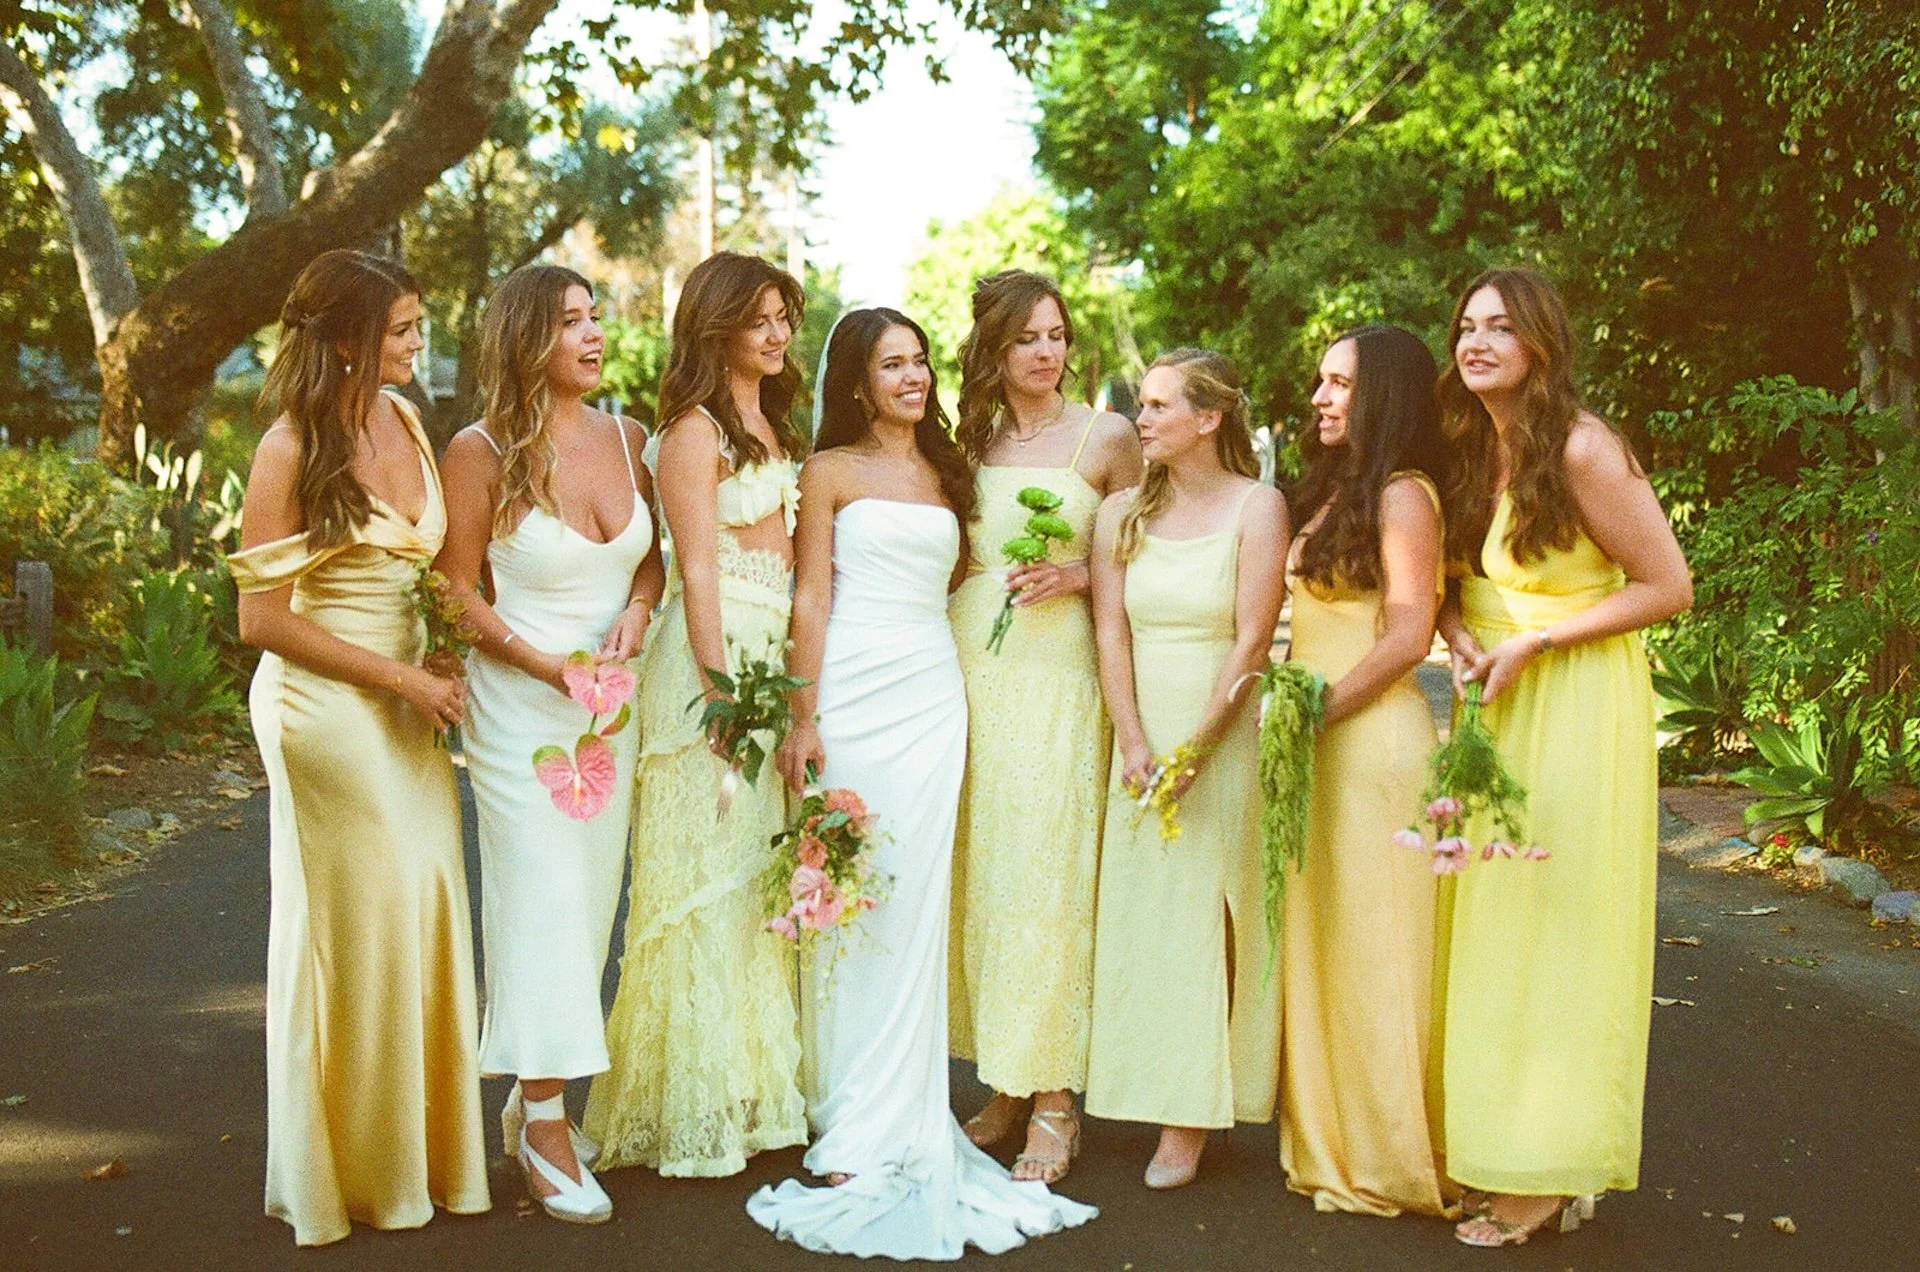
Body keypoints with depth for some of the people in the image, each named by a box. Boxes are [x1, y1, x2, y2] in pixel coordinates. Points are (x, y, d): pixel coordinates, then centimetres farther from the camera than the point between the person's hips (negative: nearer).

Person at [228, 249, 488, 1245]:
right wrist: (401, 678, -13)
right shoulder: (292, 450, -12)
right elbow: (262, 617, -13)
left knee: (426, 907, 7)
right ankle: (353, 1169, 19)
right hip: (326, 705, -6)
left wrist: (435, 674, 4)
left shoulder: (404, 420, 7)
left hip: (409, 699, 6)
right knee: (354, 923, 2)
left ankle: (424, 1152, 22)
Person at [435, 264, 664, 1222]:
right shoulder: (481, 452, -9)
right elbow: (457, 593, -7)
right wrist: (554, 667, -16)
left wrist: (634, 617, -8)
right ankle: (544, 1128, 7)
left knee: (589, 901, 8)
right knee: (543, 900, -4)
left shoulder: (625, 438, 4)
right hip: (521, 705, -5)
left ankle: (533, 1101, 23)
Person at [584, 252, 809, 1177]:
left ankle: (756, 1083, 22)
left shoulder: (771, 423, 18)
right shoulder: (695, 427, -8)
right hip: (712, 655, -8)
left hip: (771, 651, 8)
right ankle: (697, 1108, 8)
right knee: (706, 872, -2)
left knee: (761, 872, 11)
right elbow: (697, 568, -13)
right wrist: (720, 690, -18)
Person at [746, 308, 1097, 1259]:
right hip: (853, 693, -4)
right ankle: (847, 1109, 9)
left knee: (913, 903, 1)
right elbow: (812, 598, -1)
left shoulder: (945, 473, 18)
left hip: (931, 697, 4)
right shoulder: (831, 471, 5)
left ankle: (885, 1124, 11)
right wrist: (803, 718, -7)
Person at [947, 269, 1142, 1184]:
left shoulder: (1107, 437, 3)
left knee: (1044, 868, -7)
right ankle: (1004, 1083, 15)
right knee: (975, 865, 5)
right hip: (965, 662, 4)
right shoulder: (967, 438, 13)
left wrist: (1077, 574, -10)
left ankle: (1054, 1099, 1)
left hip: (1055, 669, -4)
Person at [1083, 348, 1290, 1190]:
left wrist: (1193, 749, -14)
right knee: (1141, 911, 3)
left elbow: (1252, 641, -9)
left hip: (1226, 733, -4)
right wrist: (1135, 745, -7)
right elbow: (1111, 636, 4)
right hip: (1143, 734, 4)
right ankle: (1165, 1103, 14)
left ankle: (1193, 1118, 5)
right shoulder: (1121, 513, 8)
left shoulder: (1256, 506, -4)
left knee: (1209, 914, -2)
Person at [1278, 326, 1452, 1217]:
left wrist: (1315, 709, -14)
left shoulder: (1402, 494, -9)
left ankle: (1384, 1162, 12)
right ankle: (1328, 1142, 23)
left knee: (1369, 942, -1)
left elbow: (1407, 637, -16)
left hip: (1371, 735, -8)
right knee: (1316, 936, 12)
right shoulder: (1328, 492, 16)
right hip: (1316, 736, 9)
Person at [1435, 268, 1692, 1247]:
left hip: (1578, 709, -7)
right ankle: (1499, 1147, 19)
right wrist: (1457, 630, -2)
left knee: (1560, 929, -2)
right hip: (1496, 712, 7)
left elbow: (1668, 588, -12)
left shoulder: (1583, 449, -14)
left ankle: (1552, 1173, 9)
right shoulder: (1473, 454, 8)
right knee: (1495, 926, 8)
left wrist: (1533, 644, -16)